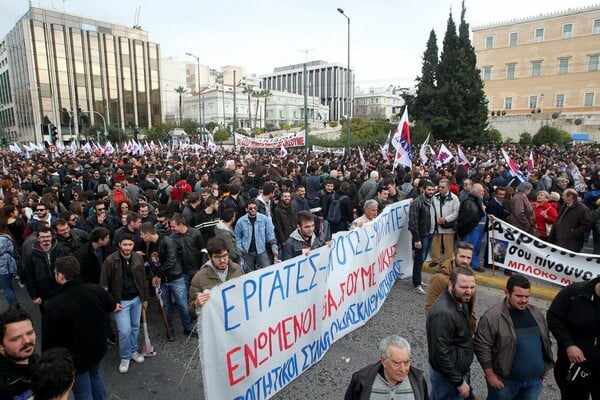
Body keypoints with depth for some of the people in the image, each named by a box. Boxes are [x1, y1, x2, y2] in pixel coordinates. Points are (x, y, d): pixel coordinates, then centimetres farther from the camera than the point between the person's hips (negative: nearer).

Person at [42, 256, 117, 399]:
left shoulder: (53, 306, -32)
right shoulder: (96, 289, -15)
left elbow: (49, 340, -23)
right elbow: (110, 304, 8)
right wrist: (115, 306, 34)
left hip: (75, 357, -5)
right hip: (97, 348, 5)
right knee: (96, 376, 32)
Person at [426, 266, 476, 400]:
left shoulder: (460, 301, -2)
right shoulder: (443, 313, -33)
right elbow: (441, 353, -29)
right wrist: (459, 382, -19)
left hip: (459, 369, 9)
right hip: (448, 376, -9)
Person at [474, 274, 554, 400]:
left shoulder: (537, 313, 1)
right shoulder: (492, 317, -20)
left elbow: (546, 340, 13)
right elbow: (482, 347, -18)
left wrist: (545, 367, 14)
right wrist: (490, 375, -15)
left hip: (534, 380, 5)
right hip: (505, 380, -5)